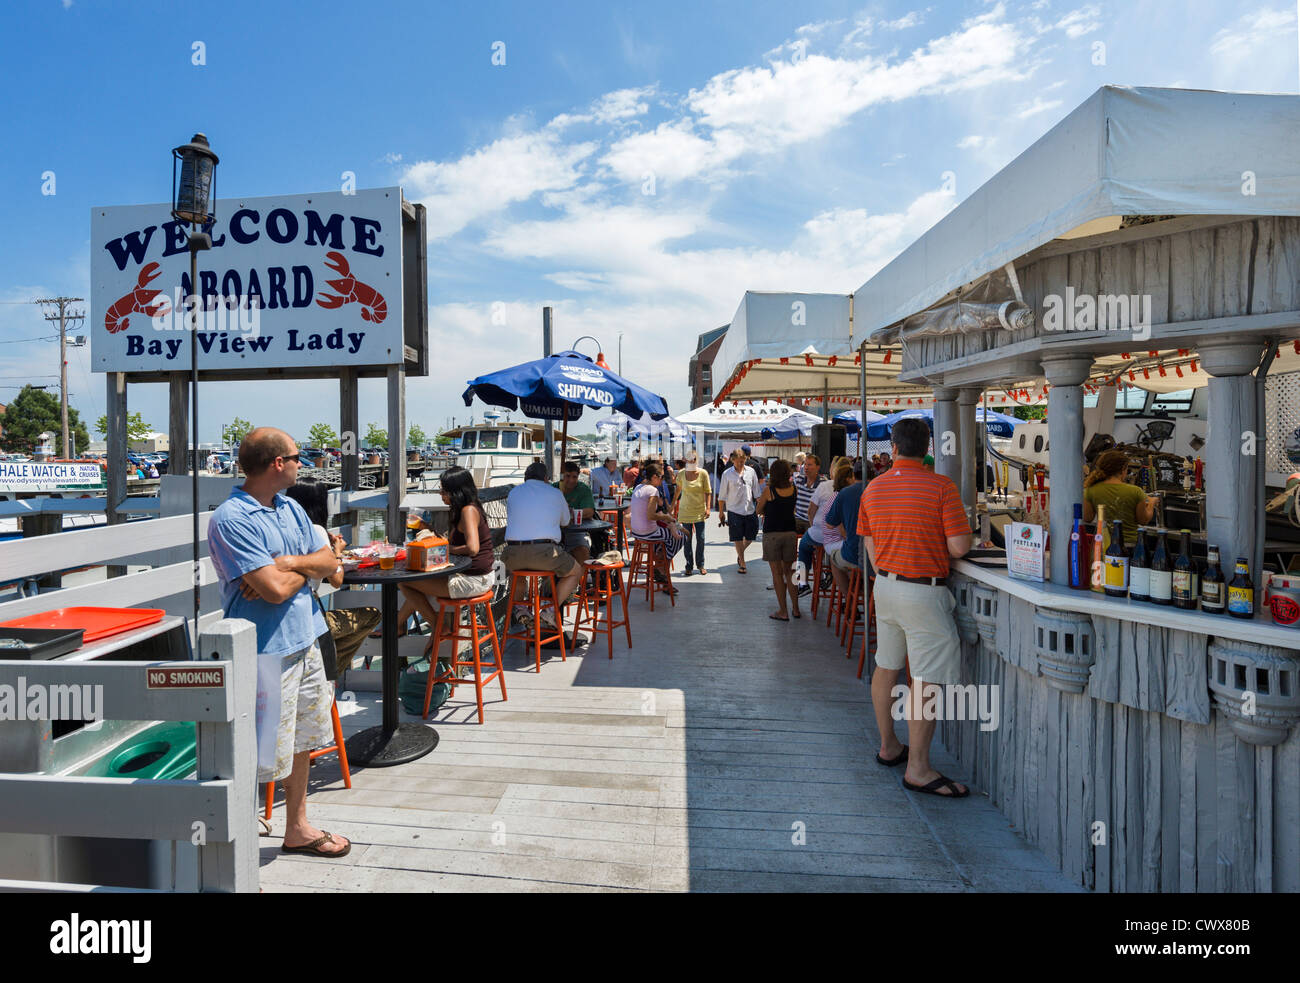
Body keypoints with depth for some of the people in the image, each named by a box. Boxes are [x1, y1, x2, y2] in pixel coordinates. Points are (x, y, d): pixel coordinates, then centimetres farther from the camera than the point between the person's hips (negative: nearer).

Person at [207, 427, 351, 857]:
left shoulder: (291, 509, 8)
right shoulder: (232, 518, -18)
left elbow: (329, 562, 6)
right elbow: (275, 590, -24)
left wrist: (287, 563, -12)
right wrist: (304, 569, -4)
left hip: (304, 639, 9)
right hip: (265, 649, -9)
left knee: (301, 740, 21)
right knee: (258, 755, 1)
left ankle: (298, 829, 38)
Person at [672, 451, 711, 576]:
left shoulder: (703, 473, -5)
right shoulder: (681, 474, -1)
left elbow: (707, 492, -1)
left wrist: (707, 508, -9)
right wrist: (673, 505, 16)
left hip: (699, 510, -1)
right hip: (685, 510, 1)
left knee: (700, 538, 0)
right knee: (687, 539, 3)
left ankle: (700, 564, 17)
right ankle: (689, 566, 12)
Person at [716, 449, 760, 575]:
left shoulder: (751, 471, 4)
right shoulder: (727, 474, -4)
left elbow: (756, 491, 10)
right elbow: (722, 495, 1)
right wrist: (721, 512, 2)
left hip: (750, 510, 3)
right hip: (734, 510, -3)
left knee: (750, 537, 8)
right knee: (738, 539, 3)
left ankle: (740, 554, 36)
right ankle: (742, 563, 15)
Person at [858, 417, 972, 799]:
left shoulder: (873, 488, 5)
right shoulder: (941, 486, -13)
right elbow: (959, 546, -14)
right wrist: (936, 545, 7)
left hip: (884, 585, 7)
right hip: (923, 592, -7)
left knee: (887, 666, 16)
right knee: (928, 680, 0)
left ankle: (888, 747, 30)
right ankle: (918, 769, 6)